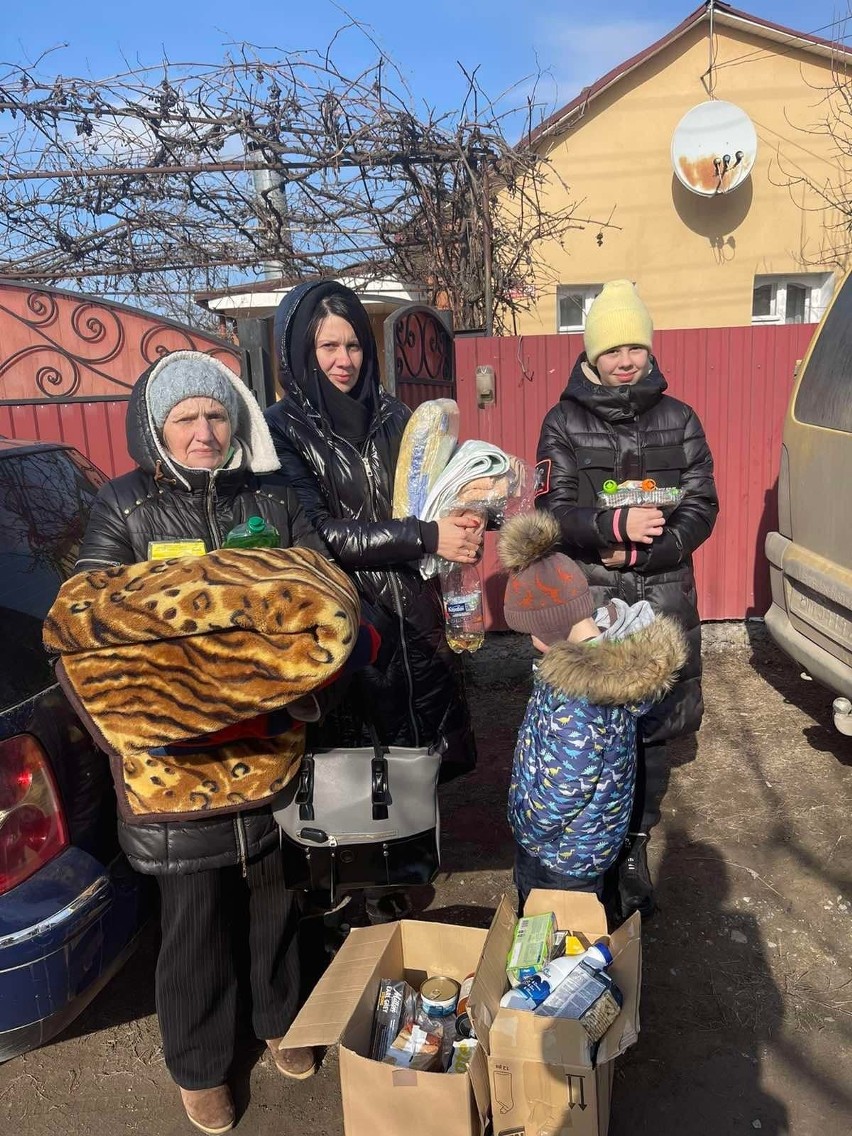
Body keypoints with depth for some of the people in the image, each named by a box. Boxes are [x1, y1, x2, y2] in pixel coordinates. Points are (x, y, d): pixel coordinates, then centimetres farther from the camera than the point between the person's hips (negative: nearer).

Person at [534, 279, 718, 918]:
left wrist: (640, 551, -12)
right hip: (587, 607, -1)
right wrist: (616, 527, -22)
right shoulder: (564, 423, 3)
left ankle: (636, 851, 24)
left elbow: (702, 508, 3)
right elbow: (553, 512, -4)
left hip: (664, 604, 2)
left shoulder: (678, 419, 8)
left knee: (649, 730, 6)